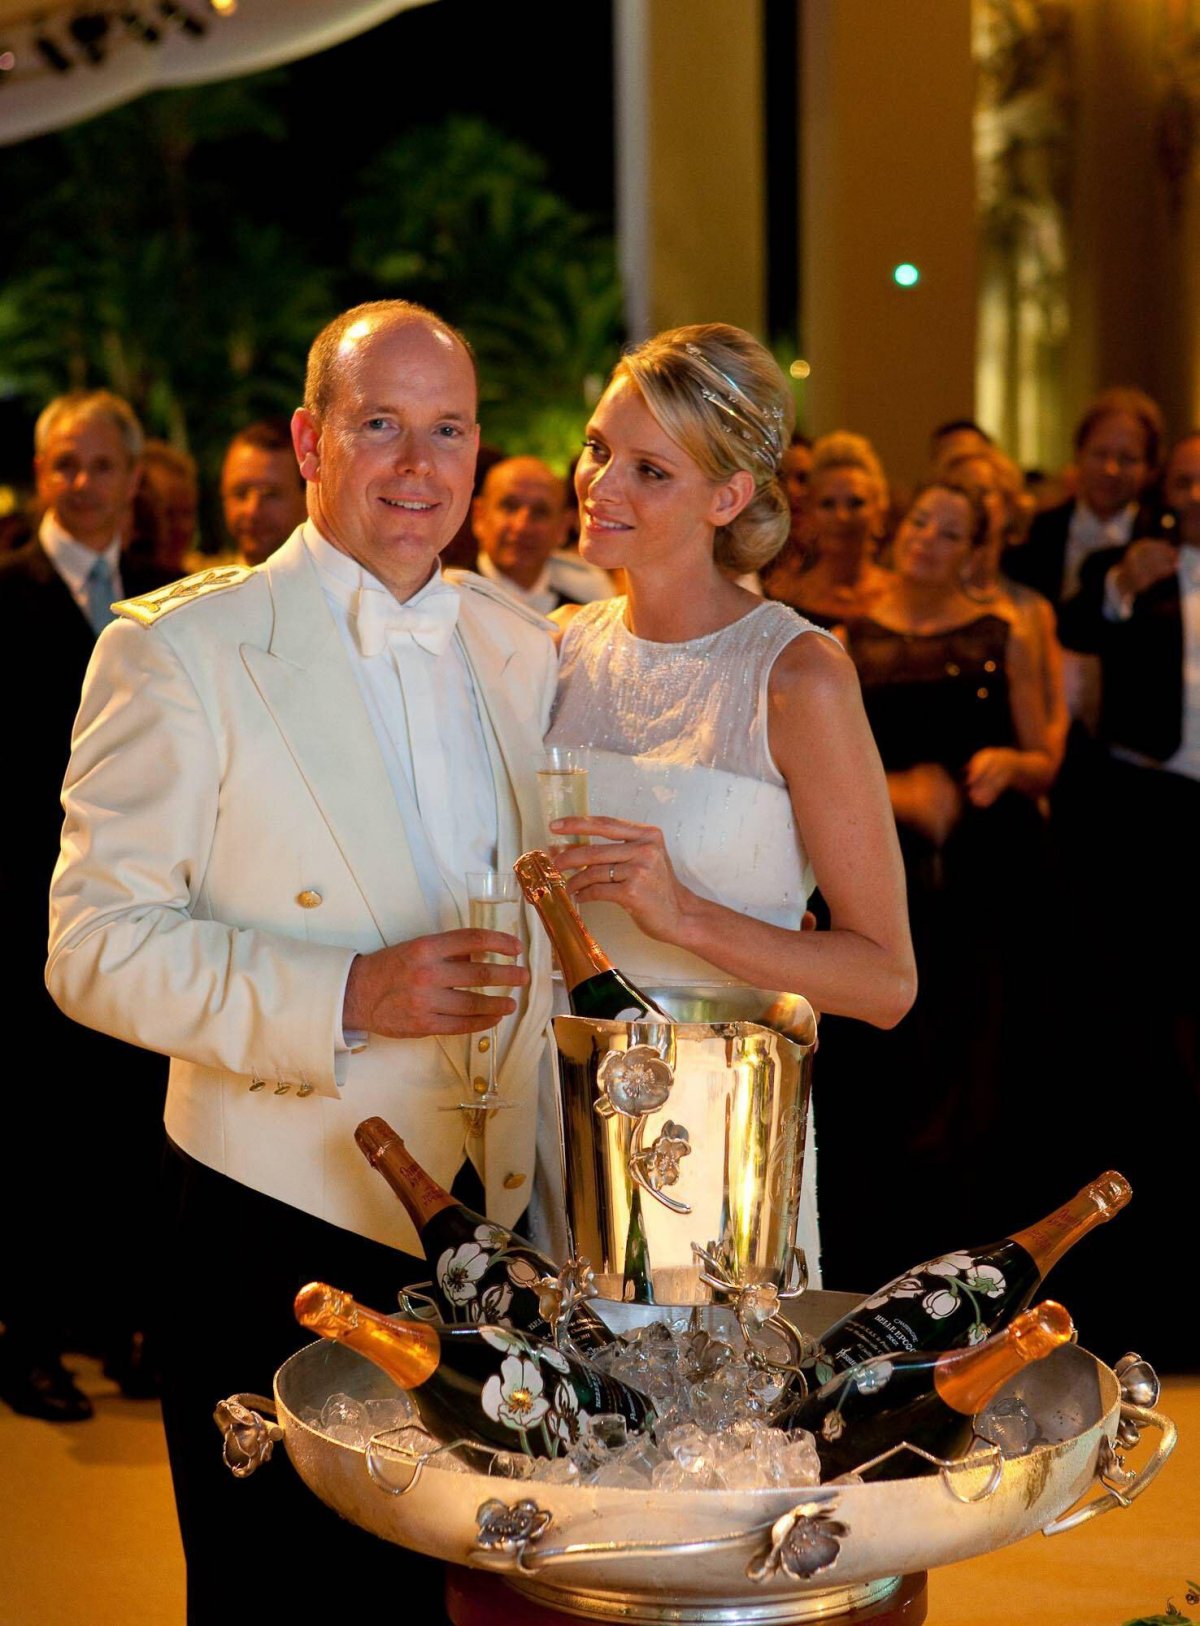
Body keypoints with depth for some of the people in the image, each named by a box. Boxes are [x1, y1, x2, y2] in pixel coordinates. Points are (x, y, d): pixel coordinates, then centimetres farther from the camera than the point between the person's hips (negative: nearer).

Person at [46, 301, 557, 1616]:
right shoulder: (176, 651, -9)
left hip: (496, 1214, 5)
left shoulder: (518, 647, 9)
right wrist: (346, 998, -25)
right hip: (288, 1225, -5)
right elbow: (96, 945, -13)